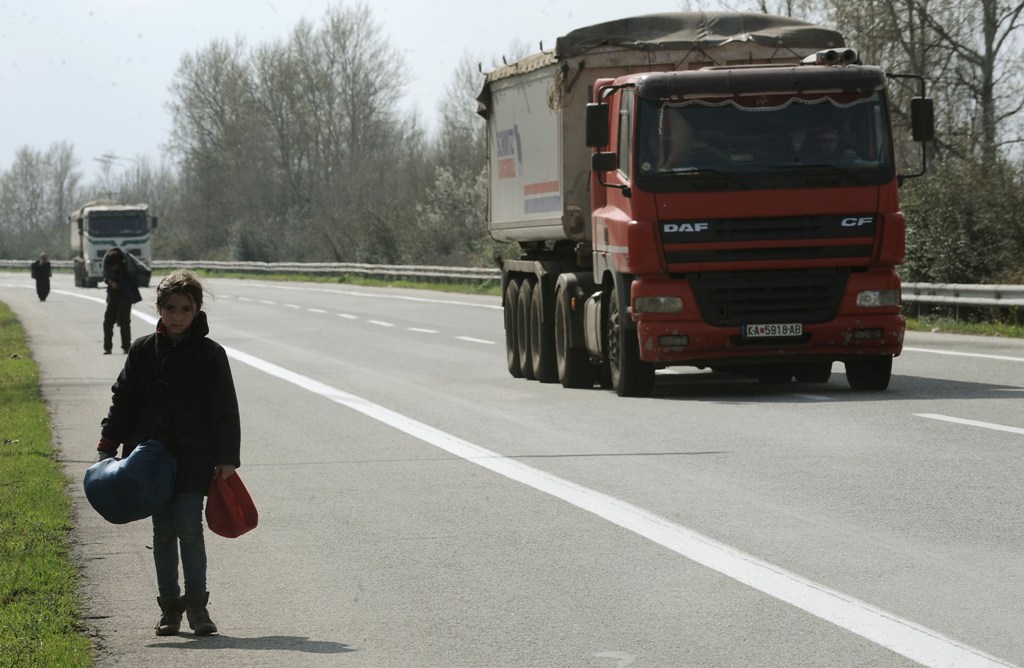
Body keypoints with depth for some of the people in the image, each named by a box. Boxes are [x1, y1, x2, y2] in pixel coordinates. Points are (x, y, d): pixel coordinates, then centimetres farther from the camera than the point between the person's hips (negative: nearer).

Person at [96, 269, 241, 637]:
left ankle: (197, 604, 0)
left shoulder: (210, 355, -1)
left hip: (194, 458, -3)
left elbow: (225, 410, 0)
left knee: (189, 527, -9)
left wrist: (227, 458, -5)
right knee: (163, 531, 6)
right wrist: (106, 447, 4)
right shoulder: (143, 351, 5)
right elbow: (123, 399, 10)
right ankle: (169, 607, 13)